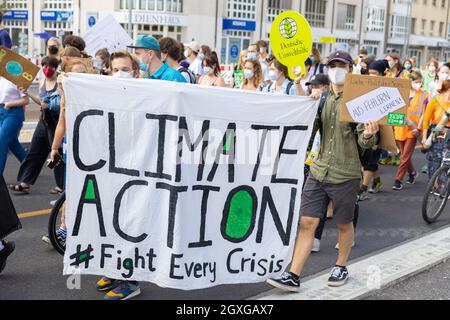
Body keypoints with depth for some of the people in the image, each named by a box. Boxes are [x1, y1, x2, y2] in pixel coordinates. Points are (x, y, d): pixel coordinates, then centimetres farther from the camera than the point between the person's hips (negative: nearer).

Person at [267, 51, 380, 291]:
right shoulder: (323, 99, 8)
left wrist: (369, 136, -31)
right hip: (318, 171, 4)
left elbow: (364, 143, -8)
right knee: (307, 222, 0)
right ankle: (293, 276, 3)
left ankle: (341, 267, 34)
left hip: (345, 175, -3)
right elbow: (309, 130, 2)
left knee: (344, 224, 13)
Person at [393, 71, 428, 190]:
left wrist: (418, 128, -11)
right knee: (405, 155, 12)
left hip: (413, 131, -2)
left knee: (405, 156, -4)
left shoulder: (424, 95, -1)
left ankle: (398, 180, 3)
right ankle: (412, 172, 37)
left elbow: (424, 113, -3)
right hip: (400, 128, 2)